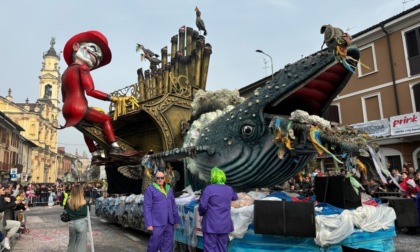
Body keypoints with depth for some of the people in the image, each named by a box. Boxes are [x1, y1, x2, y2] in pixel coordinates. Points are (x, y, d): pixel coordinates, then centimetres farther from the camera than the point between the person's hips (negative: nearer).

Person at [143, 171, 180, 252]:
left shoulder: (169, 189, 12)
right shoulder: (150, 189, -3)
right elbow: (147, 208, -7)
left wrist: (176, 220, 13)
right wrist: (149, 224, -13)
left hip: (169, 222, 5)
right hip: (157, 223, -5)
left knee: (168, 245, 9)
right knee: (155, 244, -1)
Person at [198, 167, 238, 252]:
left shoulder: (209, 188, -13)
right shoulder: (229, 189, 5)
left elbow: (203, 205, -13)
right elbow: (235, 197, 27)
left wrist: (201, 213, 7)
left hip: (211, 225, -5)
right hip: (225, 224, 5)